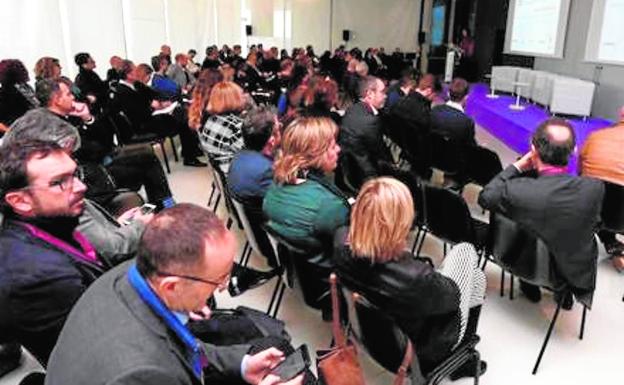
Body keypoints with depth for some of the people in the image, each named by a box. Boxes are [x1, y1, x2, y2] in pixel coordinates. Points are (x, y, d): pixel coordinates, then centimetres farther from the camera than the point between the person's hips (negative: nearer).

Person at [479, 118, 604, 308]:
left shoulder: (516, 190, -32)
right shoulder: (595, 188, -26)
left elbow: (484, 197, -9)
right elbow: (594, 225, -3)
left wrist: (516, 167, -10)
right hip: (574, 275, 1)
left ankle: (529, 286, 39)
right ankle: (564, 293, 38)